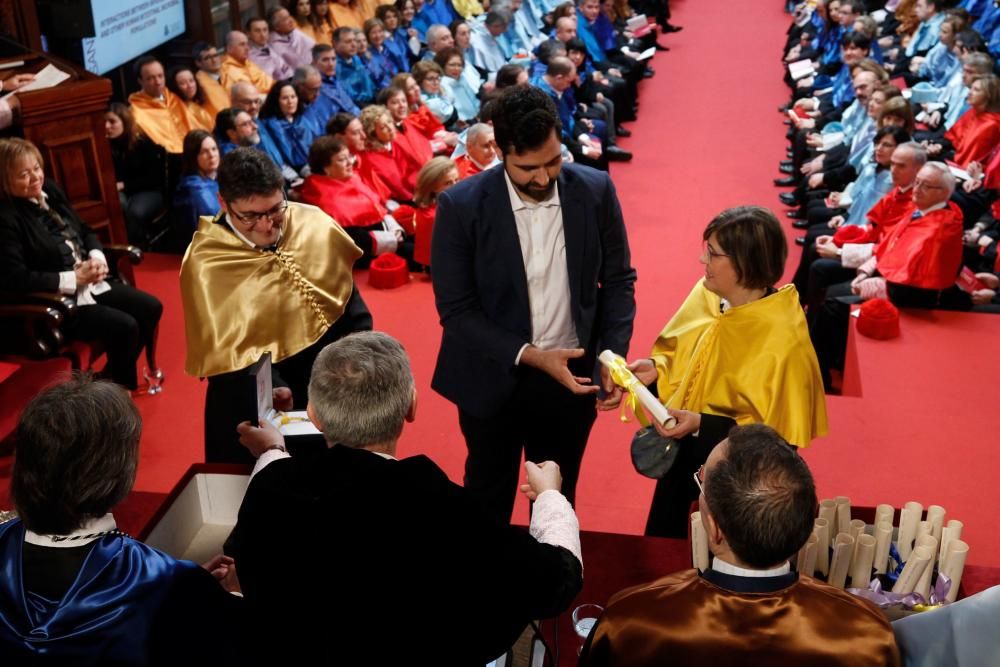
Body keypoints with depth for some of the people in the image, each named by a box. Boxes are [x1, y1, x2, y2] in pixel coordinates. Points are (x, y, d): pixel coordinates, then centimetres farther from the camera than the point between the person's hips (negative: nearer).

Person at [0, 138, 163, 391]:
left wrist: (98, 257, -5)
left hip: (91, 283, 8)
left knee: (151, 308, 1)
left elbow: (84, 230, 17)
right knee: (124, 327, -22)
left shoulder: (50, 190, 5)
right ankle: (116, 385, 3)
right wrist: (74, 278, -21)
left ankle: (116, 375, 17)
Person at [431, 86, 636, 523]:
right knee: (487, 507, 18)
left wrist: (612, 355, -12)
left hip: (571, 376, 2)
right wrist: (529, 355, -23)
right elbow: (455, 309, -13)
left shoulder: (595, 191, -8)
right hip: (494, 381, -1)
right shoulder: (461, 206, -16)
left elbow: (618, 280, 2)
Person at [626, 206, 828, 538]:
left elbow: (774, 432, -22)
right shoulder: (707, 293, -7)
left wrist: (702, 424, -29)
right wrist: (655, 368, -10)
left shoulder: (782, 339, -28)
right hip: (680, 457, 7)